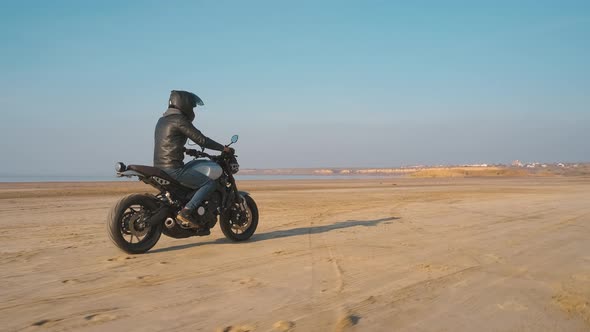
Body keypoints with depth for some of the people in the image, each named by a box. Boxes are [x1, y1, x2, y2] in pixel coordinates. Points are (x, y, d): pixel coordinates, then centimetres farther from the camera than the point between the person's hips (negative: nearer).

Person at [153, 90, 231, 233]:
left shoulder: (162, 120, 18)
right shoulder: (179, 120, -10)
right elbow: (201, 139, -10)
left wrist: (185, 150, 39)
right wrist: (223, 148, 0)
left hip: (158, 167, 10)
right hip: (173, 169, -10)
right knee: (209, 184, -6)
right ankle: (186, 212, -17)